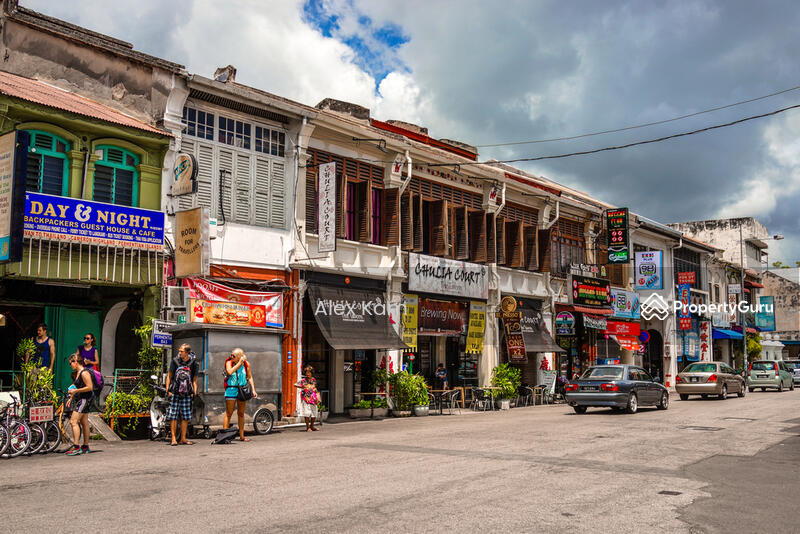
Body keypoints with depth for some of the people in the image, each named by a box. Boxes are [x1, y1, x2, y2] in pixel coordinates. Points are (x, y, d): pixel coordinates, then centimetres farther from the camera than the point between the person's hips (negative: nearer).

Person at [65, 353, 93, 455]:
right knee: (84, 423, 12)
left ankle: (76, 447, -18)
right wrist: (71, 398, 20)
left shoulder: (84, 372, -15)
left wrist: (75, 391, -18)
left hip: (84, 399, -10)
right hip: (79, 400, 10)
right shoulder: (78, 373, 16)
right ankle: (85, 447, 18)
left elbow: (90, 387, -21)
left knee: (73, 421, -15)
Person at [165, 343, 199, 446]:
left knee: (185, 417, 5)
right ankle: (173, 438, 2)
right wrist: (168, 390, 0)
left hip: (187, 394, 1)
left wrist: (194, 392, -1)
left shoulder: (193, 363, 1)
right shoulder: (175, 361, 1)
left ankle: (183, 439, 13)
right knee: (173, 416, -3)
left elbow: (194, 379, 7)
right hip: (175, 393, -1)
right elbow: (169, 376, 7)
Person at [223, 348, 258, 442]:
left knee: (241, 414, 11)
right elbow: (229, 372, -24)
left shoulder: (246, 364, 2)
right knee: (228, 414, -4)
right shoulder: (229, 362, -5)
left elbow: (250, 377, 9)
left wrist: (253, 390, 4)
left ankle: (241, 436, 18)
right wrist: (239, 363, -20)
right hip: (231, 390, -3)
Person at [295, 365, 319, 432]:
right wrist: (302, 387, -27)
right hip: (306, 399, -5)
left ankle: (312, 426, 23)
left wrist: (317, 398, 15)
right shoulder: (303, 380, -4)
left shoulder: (314, 380, 10)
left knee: (314, 413, 7)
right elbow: (295, 385, -12)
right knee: (307, 413, -5)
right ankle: (308, 427, 5)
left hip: (313, 399, 5)